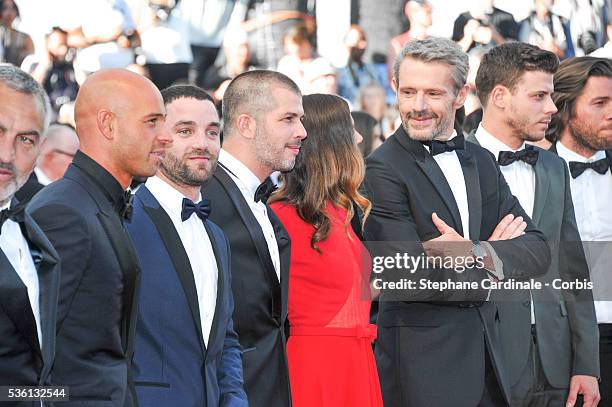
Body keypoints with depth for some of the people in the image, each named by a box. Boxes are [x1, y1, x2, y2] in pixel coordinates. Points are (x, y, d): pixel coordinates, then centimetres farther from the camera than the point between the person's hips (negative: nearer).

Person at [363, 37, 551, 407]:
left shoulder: (482, 162, 11)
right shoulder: (383, 169, -11)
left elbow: (538, 251, 5)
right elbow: (409, 277, -18)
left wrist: (480, 254, -13)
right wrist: (484, 272, -3)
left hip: (487, 356, 6)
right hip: (421, 359, -6)